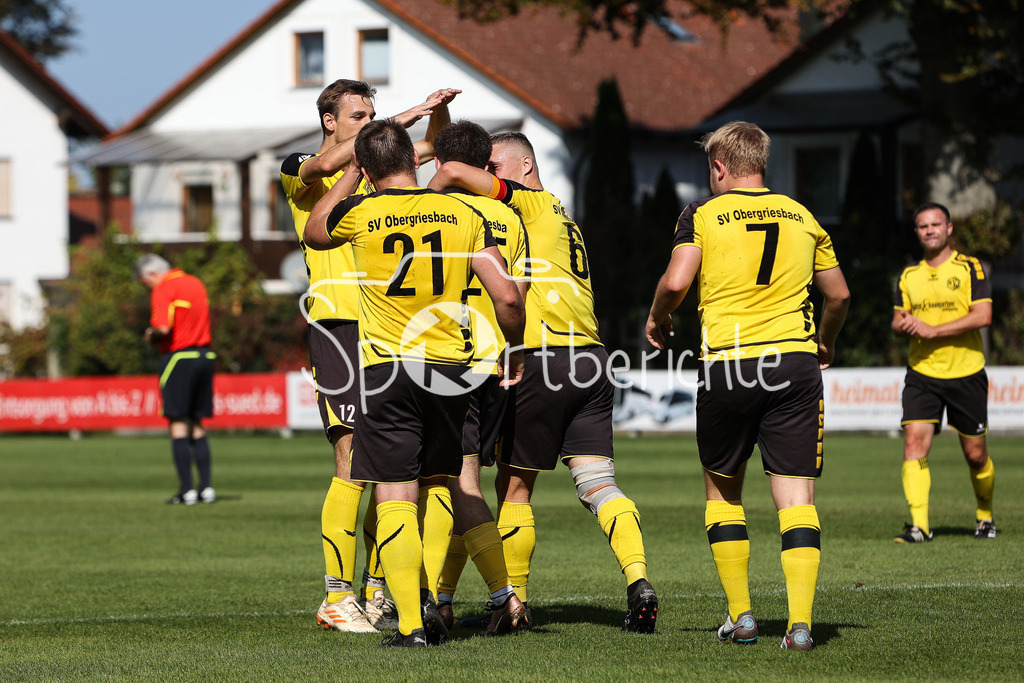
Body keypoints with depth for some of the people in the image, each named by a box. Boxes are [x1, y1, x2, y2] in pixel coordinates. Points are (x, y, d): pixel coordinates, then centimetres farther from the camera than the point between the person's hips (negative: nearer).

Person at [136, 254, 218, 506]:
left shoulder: (164, 289, -10)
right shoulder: (195, 283, 15)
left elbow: (163, 328, -22)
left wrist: (151, 337, -1)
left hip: (178, 357, -7)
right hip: (204, 356, 7)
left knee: (178, 426, -3)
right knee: (197, 426, 12)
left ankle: (187, 490, -6)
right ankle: (206, 487, 6)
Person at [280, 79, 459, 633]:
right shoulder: (299, 171, 1)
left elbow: (434, 146, 22)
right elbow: (326, 164, -21)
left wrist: (437, 111, 0)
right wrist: (399, 121, -24)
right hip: (336, 322, -6)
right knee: (353, 460, -14)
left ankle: (376, 591, 13)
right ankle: (336, 598, -11)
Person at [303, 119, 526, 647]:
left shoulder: (359, 213, -4)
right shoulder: (462, 215, 1)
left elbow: (312, 232, 20)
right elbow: (506, 296, -4)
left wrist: (353, 174, 26)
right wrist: (515, 351, 13)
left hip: (387, 368, -3)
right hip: (451, 366, 3)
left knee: (395, 498, -2)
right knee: (437, 484, 20)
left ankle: (411, 622, -9)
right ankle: (431, 599, 7)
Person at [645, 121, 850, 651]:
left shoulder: (703, 214, 1)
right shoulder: (801, 216, 12)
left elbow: (676, 281, -12)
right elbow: (839, 294, 18)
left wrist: (657, 317, 9)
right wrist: (825, 344, 35)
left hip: (727, 364, -2)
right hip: (794, 361, 2)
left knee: (722, 489, 16)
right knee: (795, 497, -1)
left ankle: (740, 617, 12)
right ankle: (800, 623, -12)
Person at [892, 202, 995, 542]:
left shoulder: (970, 268, -3)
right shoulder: (909, 276, 11)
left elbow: (983, 315, -13)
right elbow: (897, 320, 18)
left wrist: (933, 330, -18)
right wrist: (903, 324, -8)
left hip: (966, 373, -3)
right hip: (922, 373, 3)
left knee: (975, 453, 5)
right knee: (914, 441, -16)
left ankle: (985, 516, 29)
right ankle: (919, 526, -18)